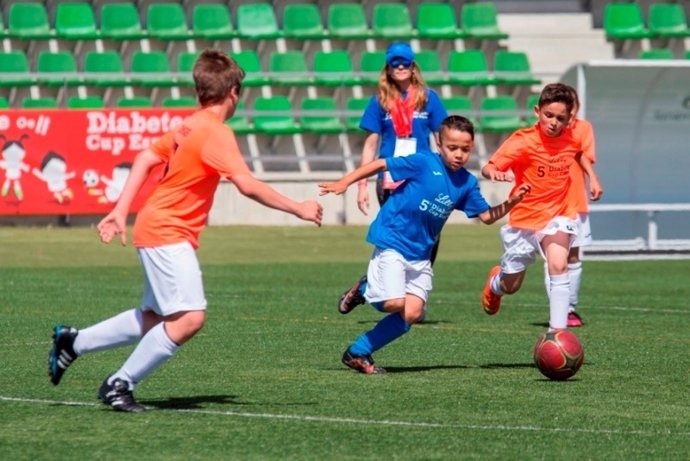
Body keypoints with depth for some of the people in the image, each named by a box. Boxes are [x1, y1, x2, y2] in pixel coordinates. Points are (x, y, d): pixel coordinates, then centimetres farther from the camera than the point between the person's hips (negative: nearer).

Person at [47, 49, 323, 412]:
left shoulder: (189, 127, 11)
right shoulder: (216, 133, -17)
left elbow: (146, 158, 12)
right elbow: (247, 185, -27)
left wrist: (121, 210, 11)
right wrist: (297, 209, -20)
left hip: (156, 230, 10)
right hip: (166, 235, -10)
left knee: (153, 319, 17)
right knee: (189, 317, -17)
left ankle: (72, 342, 24)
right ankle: (120, 384, -10)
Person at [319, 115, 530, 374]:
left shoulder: (467, 183, 4)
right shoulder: (423, 163, -13)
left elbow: (486, 216, 9)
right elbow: (380, 165, -10)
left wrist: (511, 202, -7)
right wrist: (344, 183, -14)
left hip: (420, 255, 6)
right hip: (392, 243, -6)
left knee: (412, 314, -5)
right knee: (394, 303, -20)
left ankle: (358, 353, 8)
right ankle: (364, 292, 15)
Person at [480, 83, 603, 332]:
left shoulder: (570, 138, -5)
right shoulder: (523, 141, -19)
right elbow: (487, 168, -23)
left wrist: (592, 177, 9)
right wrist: (495, 173, -45)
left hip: (558, 215, 1)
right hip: (524, 218, -1)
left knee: (558, 264, -28)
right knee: (511, 286, 13)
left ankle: (557, 330, -25)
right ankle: (495, 281, 52)